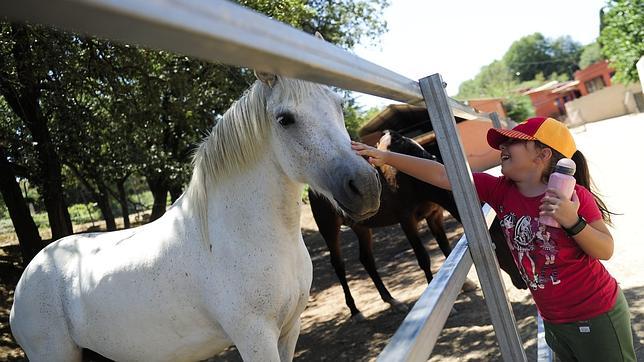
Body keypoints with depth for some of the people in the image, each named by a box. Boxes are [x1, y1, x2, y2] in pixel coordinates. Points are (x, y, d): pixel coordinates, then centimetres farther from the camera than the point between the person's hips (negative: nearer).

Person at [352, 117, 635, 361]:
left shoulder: (574, 196, -19)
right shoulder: (501, 191, -8)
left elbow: (606, 250, -15)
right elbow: (442, 175, -13)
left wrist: (573, 222, -33)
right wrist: (386, 157, -19)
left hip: (596, 317, -5)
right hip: (553, 322, 5)